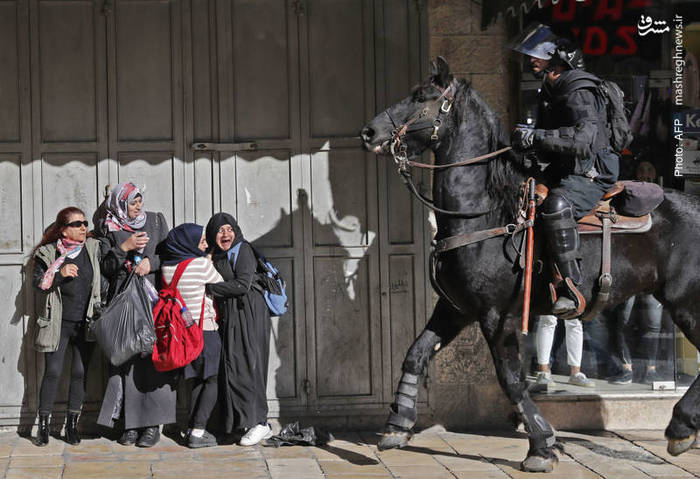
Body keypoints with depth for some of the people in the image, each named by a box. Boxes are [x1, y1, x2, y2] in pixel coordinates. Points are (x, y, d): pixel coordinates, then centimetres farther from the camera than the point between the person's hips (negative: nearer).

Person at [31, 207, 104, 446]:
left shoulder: (93, 248, 6)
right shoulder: (48, 253, 0)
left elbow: (102, 281, 14)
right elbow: (38, 282, -5)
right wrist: (59, 274, -18)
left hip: (86, 323, 2)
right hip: (58, 323, -2)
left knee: (80, 372, 2)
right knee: (53, 372, -5)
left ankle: (72, 425, 12)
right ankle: (44, 425, 6)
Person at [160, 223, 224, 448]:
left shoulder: (167, 267, 2)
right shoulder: (202, 264, -15)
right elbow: (221, 284, 0)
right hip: (205, 329, -6)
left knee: (195, 382, 14)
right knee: (211, 381, 4)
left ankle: (193, 430, 11)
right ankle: (198, 431, -3)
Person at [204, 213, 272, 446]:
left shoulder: (243, 250, -7)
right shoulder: (216, 256, 16)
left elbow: (242, 284, -17)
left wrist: (209, 288, -12)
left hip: (248, 314, -8)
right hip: (230, 318, 8)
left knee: (245, 366, -10)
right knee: (233, 367, 4)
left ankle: (258, 422, -5)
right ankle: (259, 424, 7)